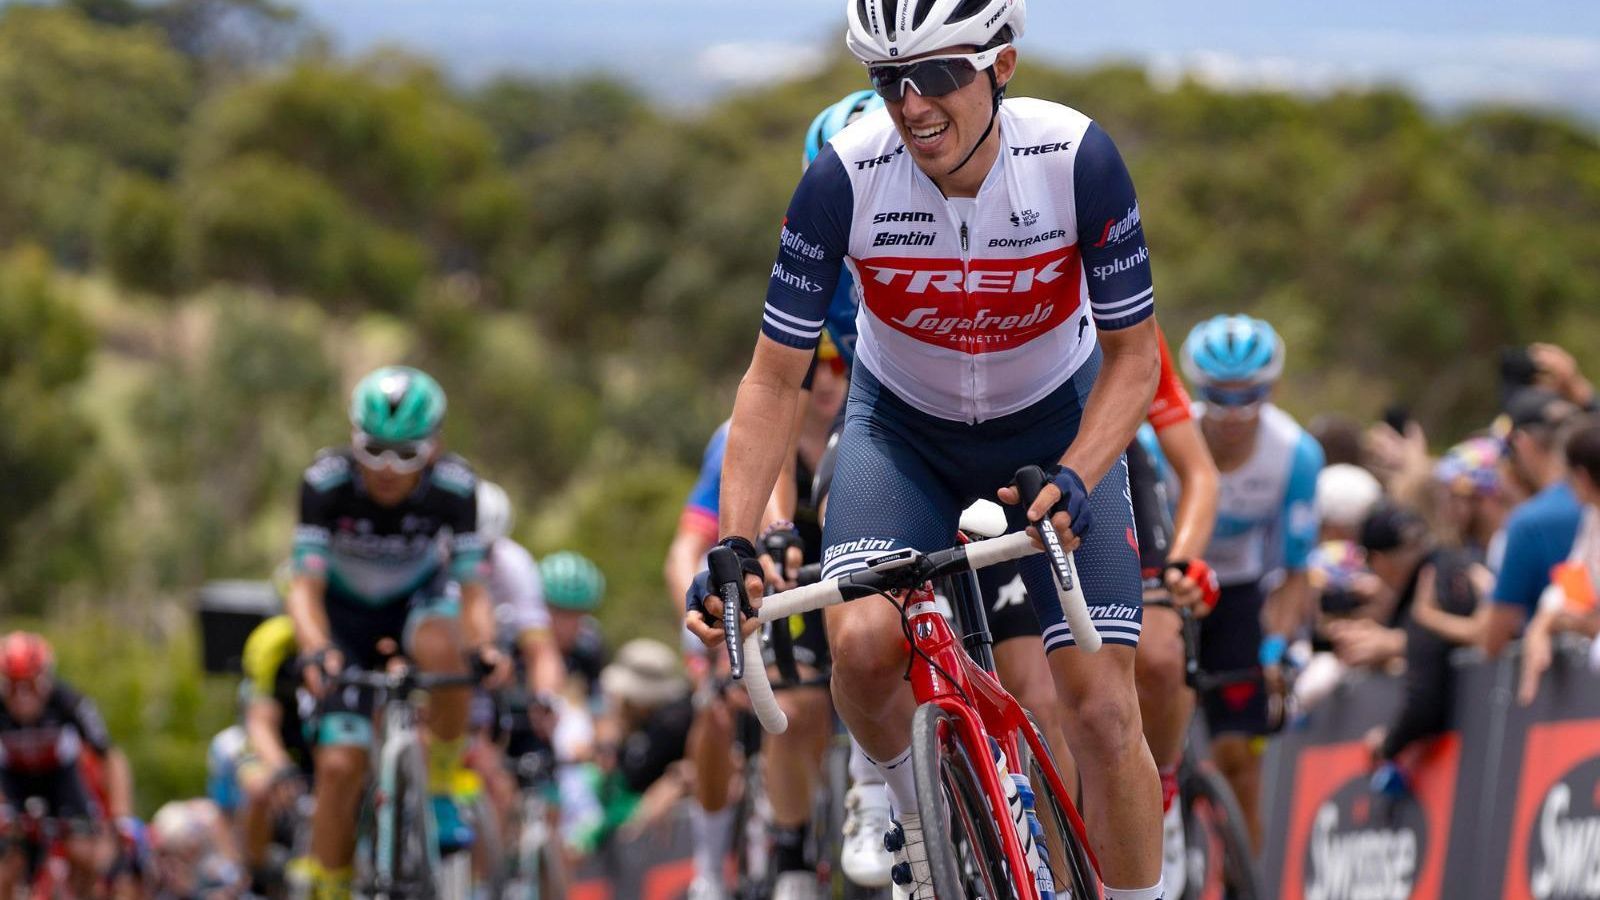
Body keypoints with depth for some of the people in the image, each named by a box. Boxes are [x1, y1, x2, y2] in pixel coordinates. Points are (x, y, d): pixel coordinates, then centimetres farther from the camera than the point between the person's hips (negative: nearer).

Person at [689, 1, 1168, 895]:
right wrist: (733, 544, -29)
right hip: (904, 428, 0)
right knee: (863, 642, -27)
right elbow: (775, 377, -18)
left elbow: (1133, 353, -17)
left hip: (1056, 428, 0)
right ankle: (917, 812, 4)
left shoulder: (1078, 160, -27)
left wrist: (1073, 480, -35)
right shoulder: (846, 179, -26)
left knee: (1104, 710, -9)